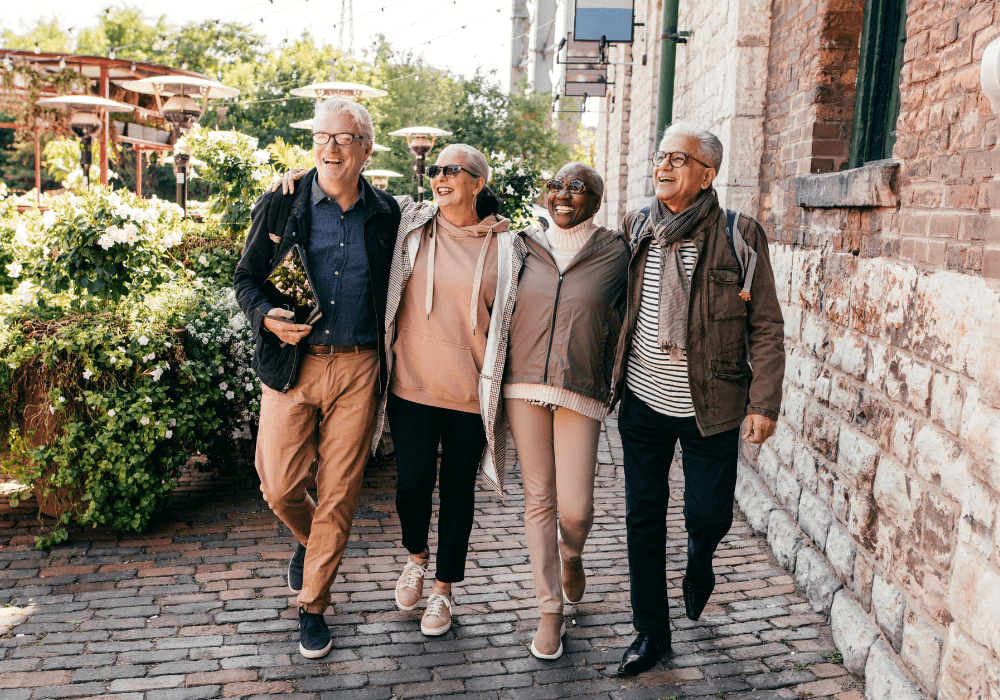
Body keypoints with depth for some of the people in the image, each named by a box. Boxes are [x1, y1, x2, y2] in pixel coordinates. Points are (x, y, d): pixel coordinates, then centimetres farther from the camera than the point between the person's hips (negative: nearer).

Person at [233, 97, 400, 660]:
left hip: (358, 368, 0)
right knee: (280, 487, 3)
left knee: (338, 496, 4)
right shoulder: (281, 206, 2)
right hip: (292, 361, 1)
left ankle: (313, 605, 23)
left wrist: (391, 364, 2)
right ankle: (310, 539, 39)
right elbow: (246, 277, 8)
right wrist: (266, 316, -12)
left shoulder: (387, 214, 4)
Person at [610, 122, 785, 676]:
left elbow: (766, 327, -4)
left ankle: (699, 562, 45)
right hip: (642, 402, 3)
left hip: (710, 408, -2)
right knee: (643, 519, 9)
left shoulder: (740, 237, -7)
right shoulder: (635, 229, 2)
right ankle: (650, 630, 27)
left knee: (708, 516, 7)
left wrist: (764, 402, -9)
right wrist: (610, 379, 9)